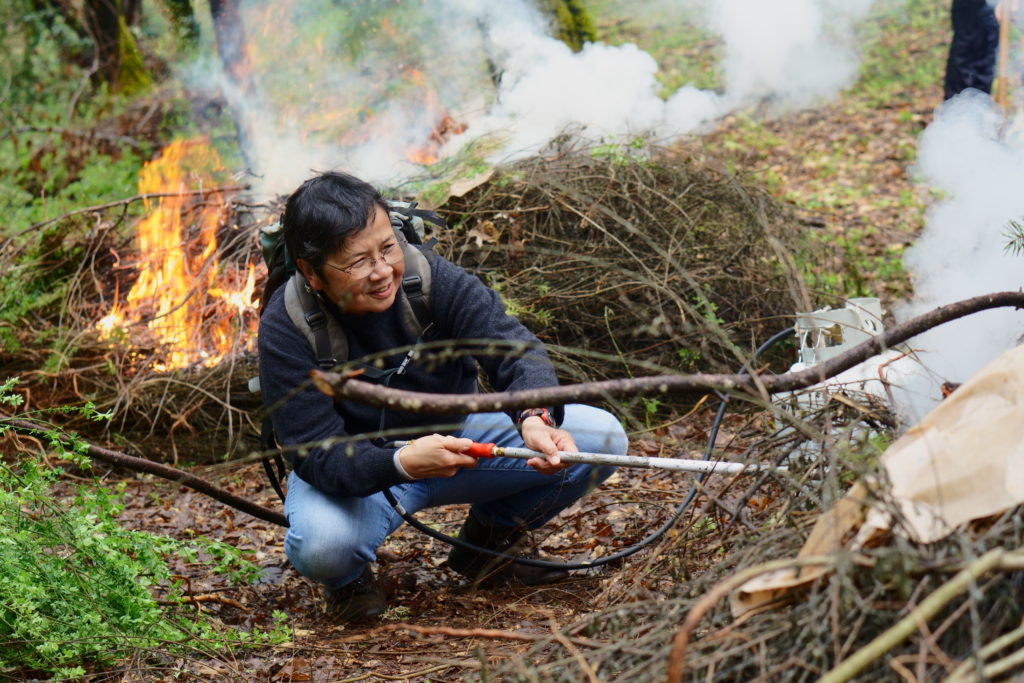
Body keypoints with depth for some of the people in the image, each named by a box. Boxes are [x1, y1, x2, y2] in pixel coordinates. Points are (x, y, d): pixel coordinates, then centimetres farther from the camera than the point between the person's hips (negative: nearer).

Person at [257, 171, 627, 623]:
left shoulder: (428, 275, -19)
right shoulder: (285, 330, -25)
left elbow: (512, 347, -26)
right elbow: (319, 456, -29)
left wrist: (535, 417, -49)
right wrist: (404, 463, -49)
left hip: (454, 437, 3)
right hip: (354, 469, -3)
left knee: (601, 438, -14)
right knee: (321, 544, -39)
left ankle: (489, 536, 11)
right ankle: (349, 577, 3)